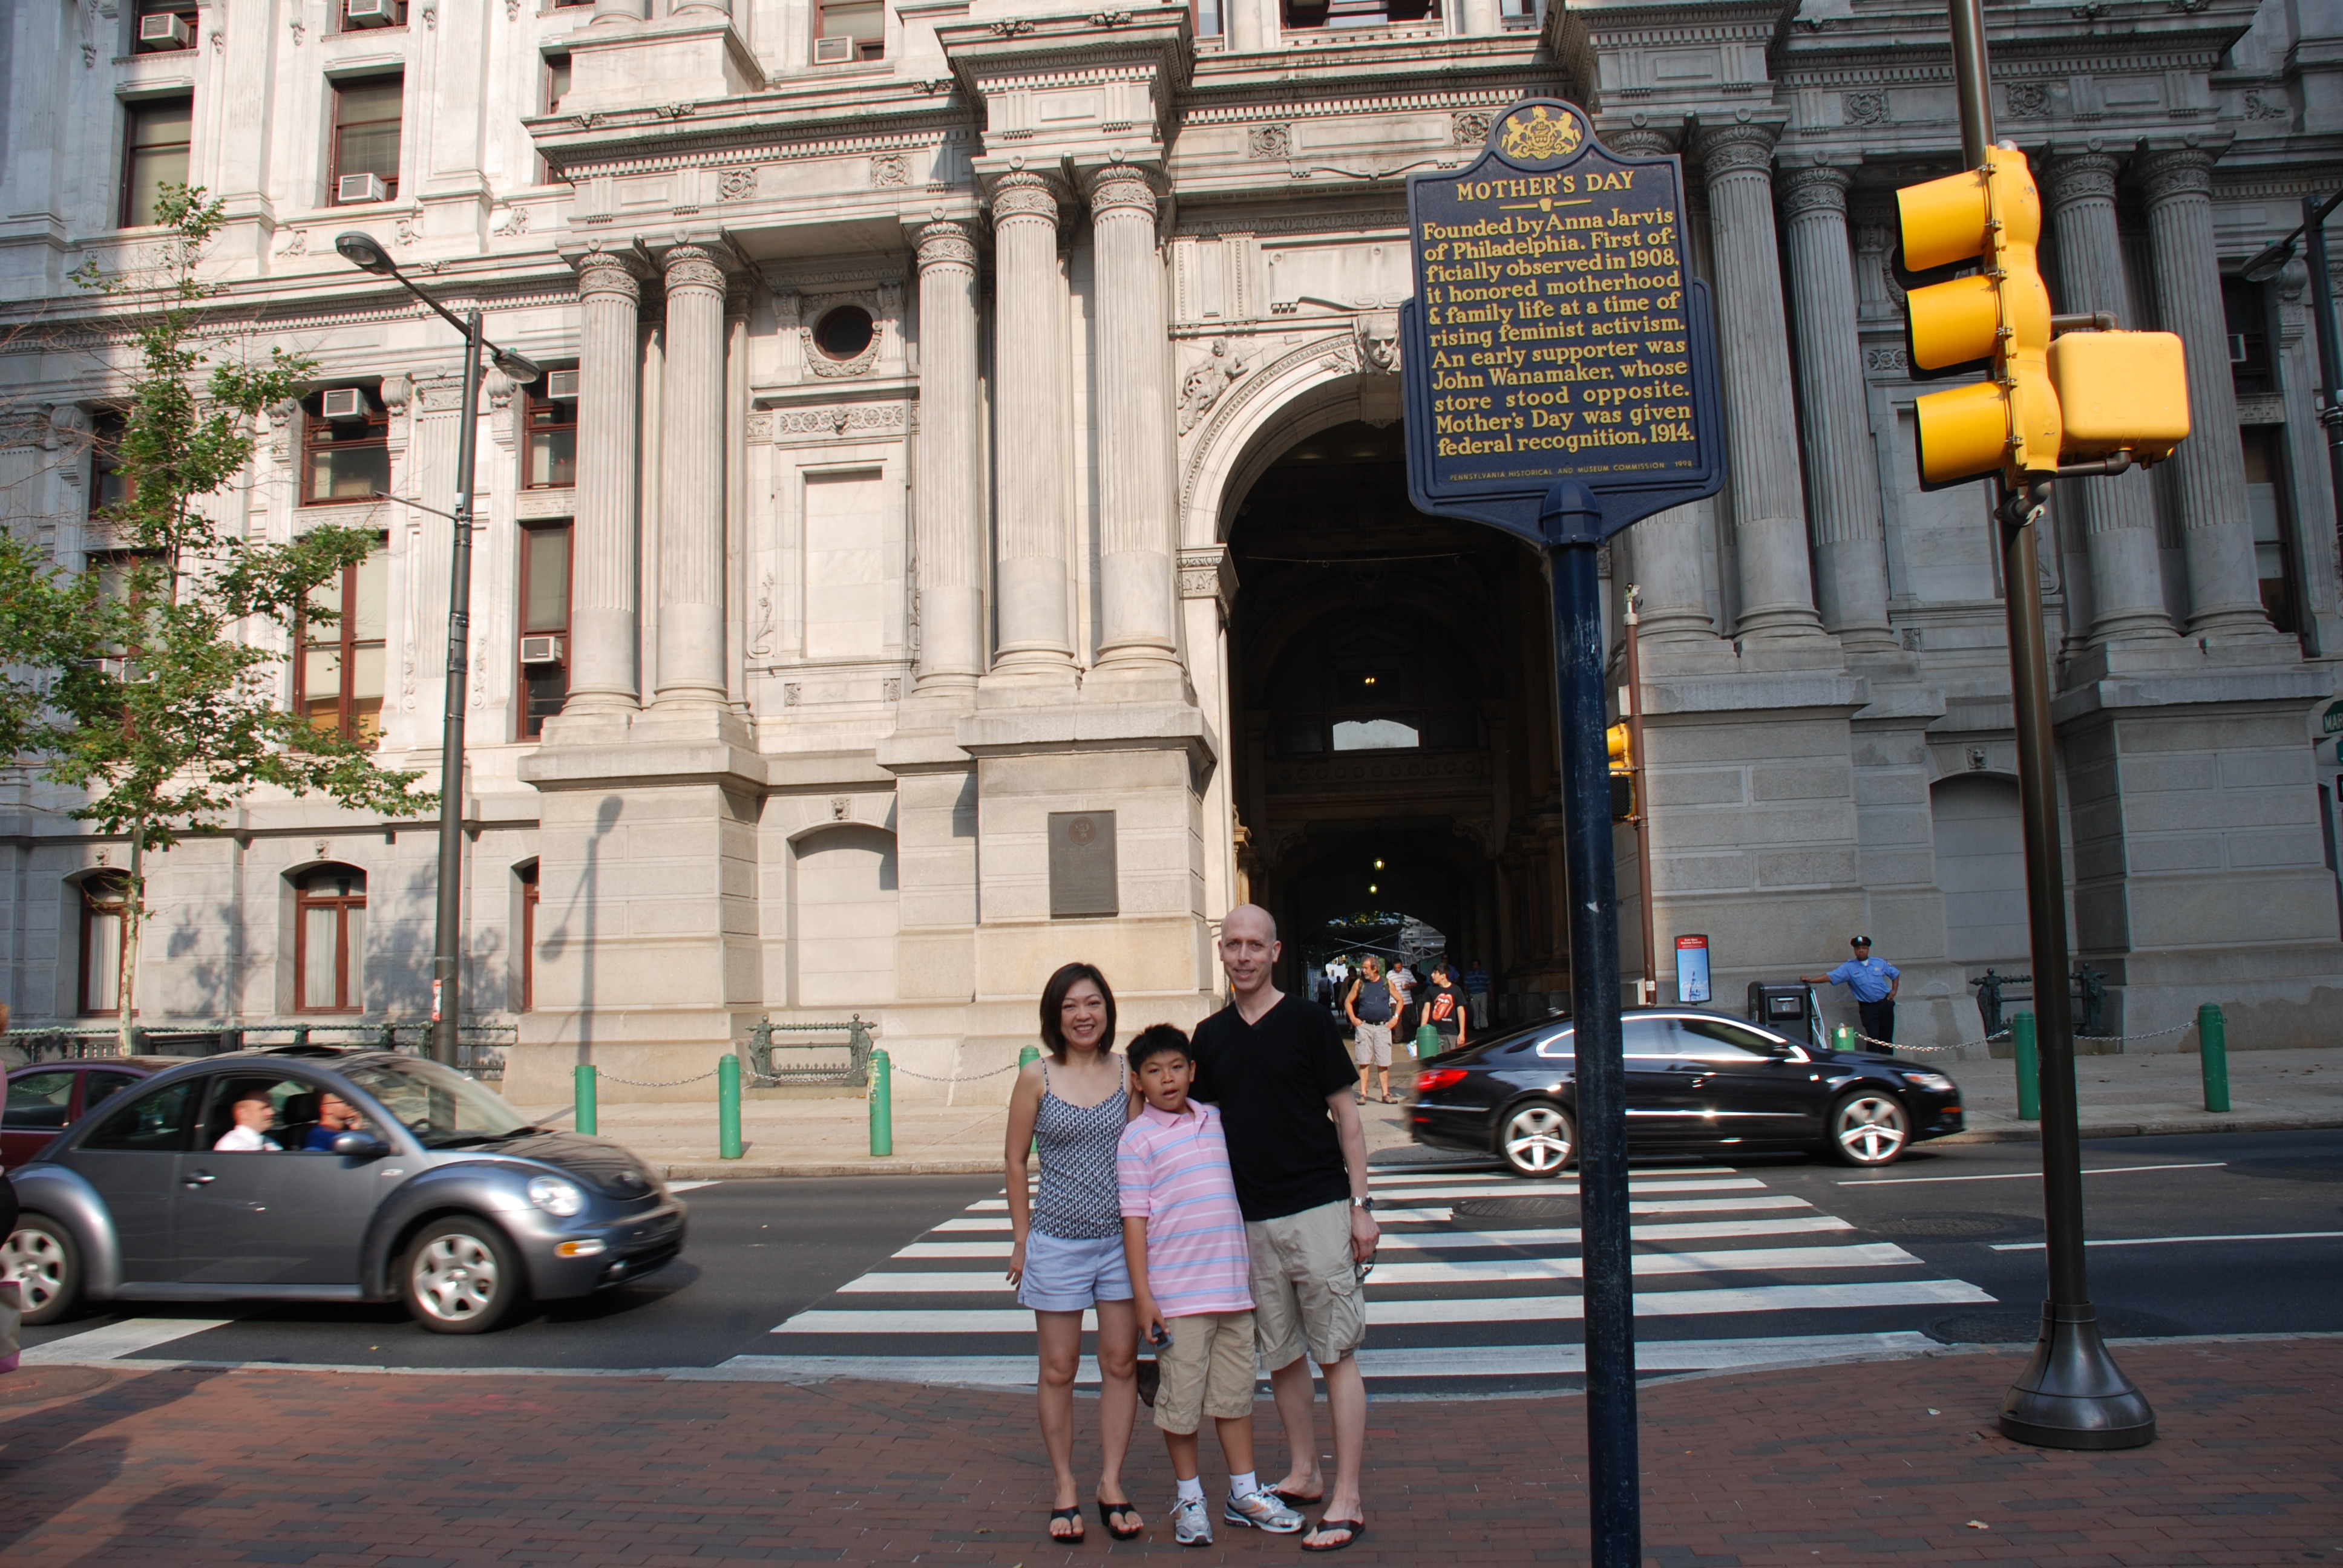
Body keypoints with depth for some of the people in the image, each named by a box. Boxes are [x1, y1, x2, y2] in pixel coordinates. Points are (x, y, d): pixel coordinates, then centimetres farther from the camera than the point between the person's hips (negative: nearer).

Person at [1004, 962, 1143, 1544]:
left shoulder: (1129, 1073, 1)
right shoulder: (1037, 1078, -4)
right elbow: (1015, 1162, 2)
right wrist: (1021, 1238, 2)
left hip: (1122, 1238, 2)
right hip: (1057, 1241, -2)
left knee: (1121, 1363, 8)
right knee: (1059, 1369, 7)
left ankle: (1112, 1484, 22)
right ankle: (1065, 1489, 22)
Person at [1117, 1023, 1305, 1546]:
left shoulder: (1214, 1121, 9)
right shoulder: (1137, 1138, -7)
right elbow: (1134, 1218, -9)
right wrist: (1142, 1295, -13)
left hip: (1233, 1283, 5)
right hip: (1177, 1293, -5)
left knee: (1236, 1393, 13)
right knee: (1181, 1397, 4)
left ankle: (1245, 1493, 26)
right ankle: (1189, 1497, 21)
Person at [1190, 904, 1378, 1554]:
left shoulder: (1307, 1022, -3)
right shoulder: (1209, 1035, 9)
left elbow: (1345, 1114, -1)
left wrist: (1360, 1205, -5)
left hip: (1317, 1209, -4)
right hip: (1250, 1219, 4)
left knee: (1336, 1354, -2)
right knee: (1280, 1356, 12)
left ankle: (1346, 1500, 3)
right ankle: (1304, 1475, 27)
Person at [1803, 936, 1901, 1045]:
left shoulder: (1880, 963, 6)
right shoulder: (1849, 968, -3)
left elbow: (1895, 974, 20)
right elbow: (1831, 977, -12)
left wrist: (1894, 990, 6)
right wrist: (1810, 980, -25)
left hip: (1885, 1004, 2)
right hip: (1868, 1007, -2)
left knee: (1887, 1036, 6)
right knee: (1873, 1036, -11)